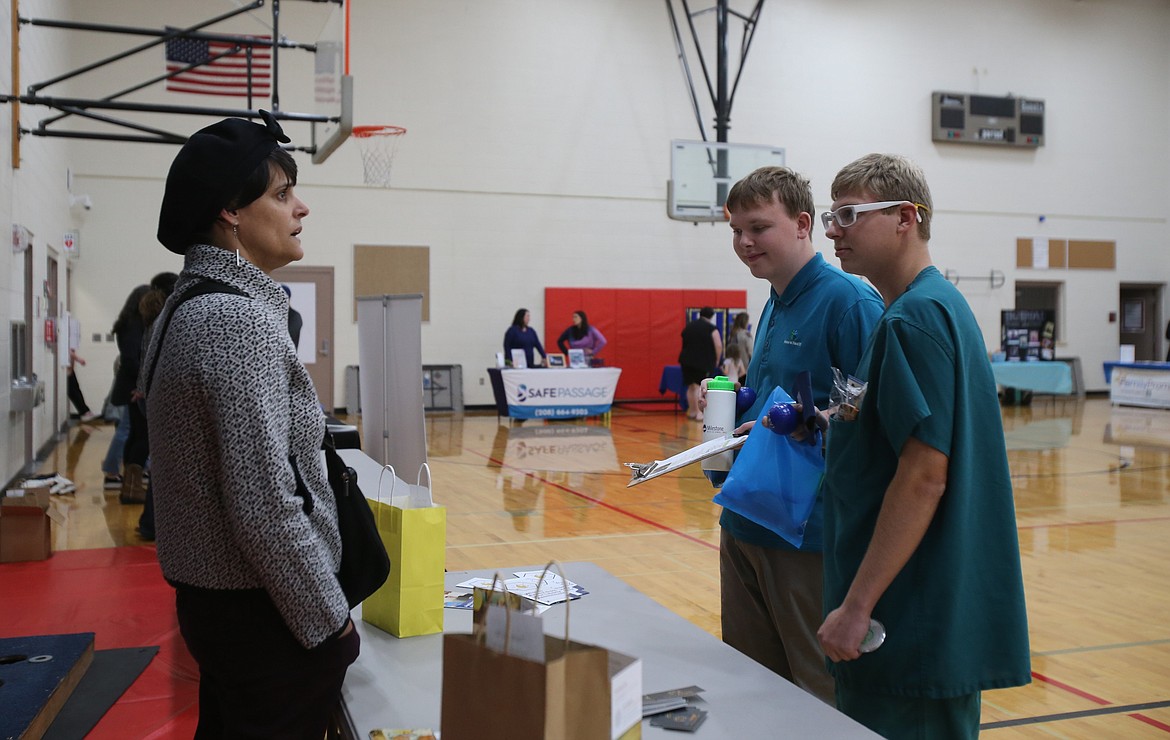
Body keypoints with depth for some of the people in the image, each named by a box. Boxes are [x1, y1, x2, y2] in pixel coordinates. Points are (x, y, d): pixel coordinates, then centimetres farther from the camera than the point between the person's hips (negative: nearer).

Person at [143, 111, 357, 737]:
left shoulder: (187, 306, 8)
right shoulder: (240, 320, -21)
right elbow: (267, 507, -25)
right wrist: (329, 623, -16)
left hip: (206, 595, 9)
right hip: (261, 614, -9)